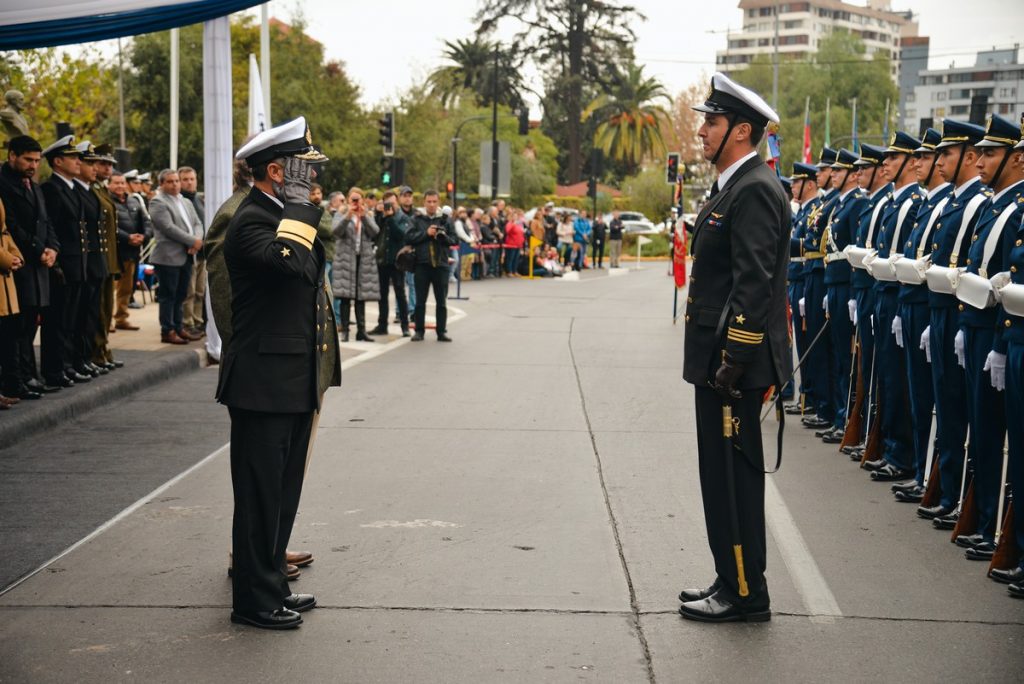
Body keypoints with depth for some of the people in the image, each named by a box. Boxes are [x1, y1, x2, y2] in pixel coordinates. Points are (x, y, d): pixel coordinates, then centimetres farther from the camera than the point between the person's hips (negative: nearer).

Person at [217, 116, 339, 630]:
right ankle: (254, 598, 7)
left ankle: (270, 584, 27)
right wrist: (298, 208, -22)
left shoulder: (285, 215, 17)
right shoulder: (251, 221, -15)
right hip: (264, 381, -10)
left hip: (294, 384, 10)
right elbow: (295, 264, -35)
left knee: (282, 490, 16)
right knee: (261, 492, -2)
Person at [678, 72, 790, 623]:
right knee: (724, 474, 15)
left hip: (734, 361, -10)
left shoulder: (755, 190, -16)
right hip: (717, 358, 10)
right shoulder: (732, 187, 17)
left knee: (734, 476, -3)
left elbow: (755, 283, -23)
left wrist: (732, 362, -24)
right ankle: (732, 581, 24)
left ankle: (745, 593, 5)